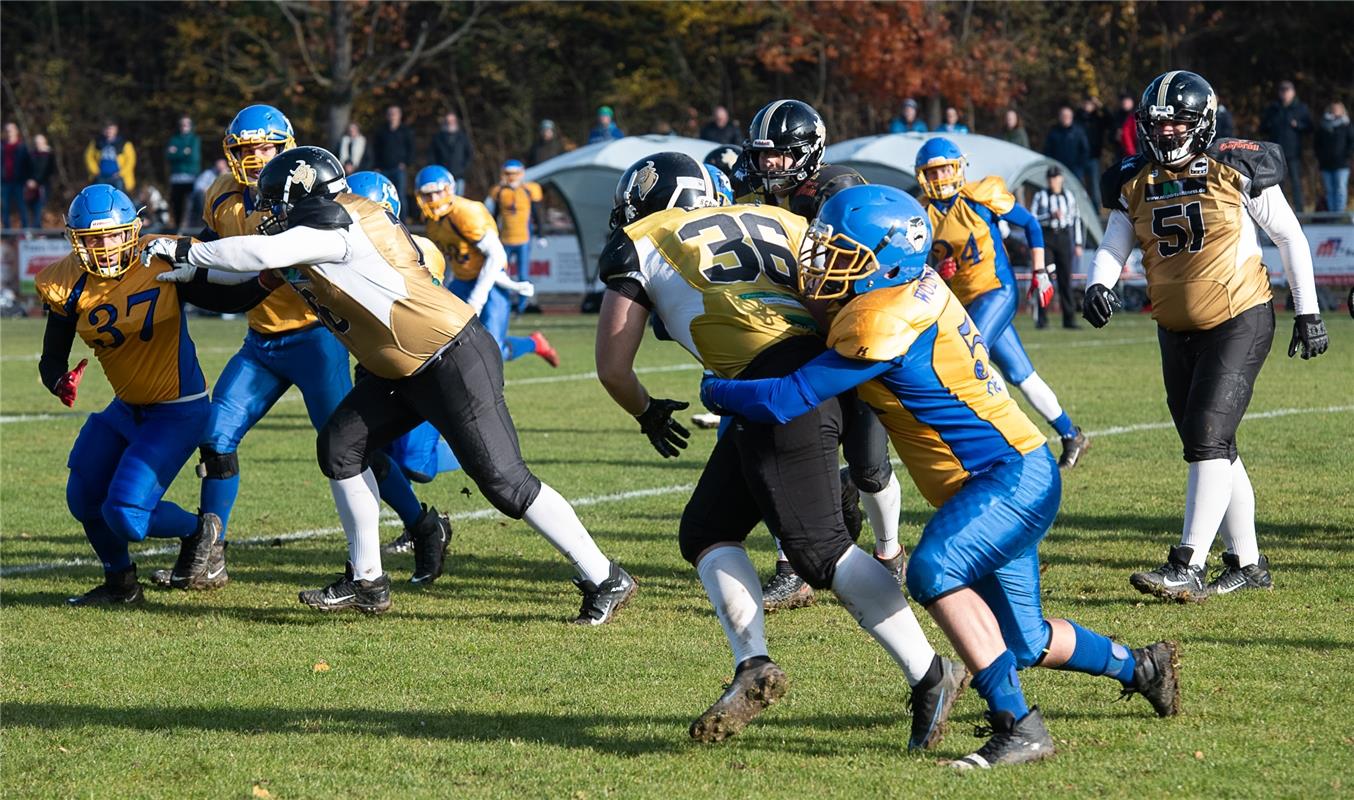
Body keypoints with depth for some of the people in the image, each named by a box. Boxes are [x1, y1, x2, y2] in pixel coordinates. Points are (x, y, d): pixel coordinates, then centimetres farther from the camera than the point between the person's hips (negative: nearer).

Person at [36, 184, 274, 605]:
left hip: (178, 412, -6)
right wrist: (60, 383, -25)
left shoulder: (166, 262, -19)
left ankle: (201, 531, 14)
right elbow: (52, 359, -3)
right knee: (84, 501, 11)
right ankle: (119, 583, 38)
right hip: (125, 409, 6)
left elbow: (225, 298, -9)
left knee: (125, 515, -16)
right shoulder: (69, 285, -8)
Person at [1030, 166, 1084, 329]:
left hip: (1064, 238, 3)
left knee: (1066, 278, 2)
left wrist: (1078, 244, 9)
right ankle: (1042, 318, -4)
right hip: (1046, 237, -3)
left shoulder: (1069, 197, 10)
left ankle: (1069, 319, 5)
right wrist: (1051, 216, -19)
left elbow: (1076, 219, 13)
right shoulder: (1040, 196, 1)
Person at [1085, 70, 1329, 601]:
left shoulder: (1235, 170, -8)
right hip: (1177, 333, 6)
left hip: (1240, 323, -6)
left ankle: (1188, 567, -19)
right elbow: (1113, 248, 3)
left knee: (1208, 439, -16)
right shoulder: (1135, 183, 4)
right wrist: (1099, 285, -20)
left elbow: (1289, 237, -1)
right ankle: (1247, 564, 21)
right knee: (1213, 450, 10)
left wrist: (1308, 312, -1)